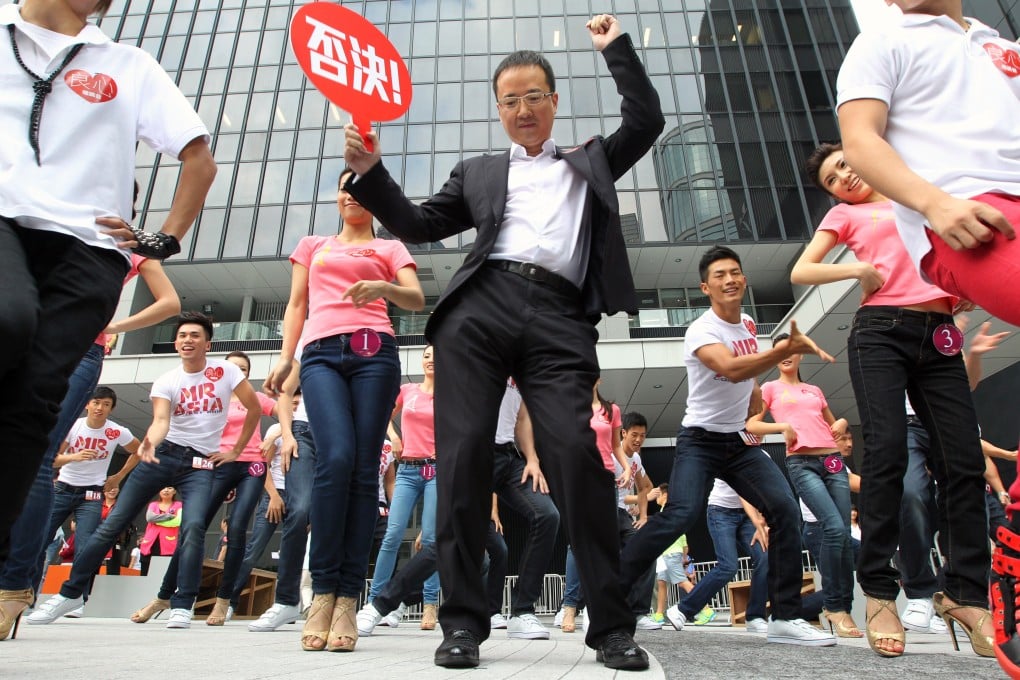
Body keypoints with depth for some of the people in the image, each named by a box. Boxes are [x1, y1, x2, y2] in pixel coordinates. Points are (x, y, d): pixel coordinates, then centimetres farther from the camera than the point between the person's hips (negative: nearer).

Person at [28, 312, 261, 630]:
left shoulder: (225, 370, -4)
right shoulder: (165, 382, 0)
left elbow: (255, 407, 0)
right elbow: (161, 419, -17)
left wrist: (235, 451, 0)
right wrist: (150, 443, -41)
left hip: (201, 463, -2)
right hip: (164, 453, 2)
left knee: (194, 527, -23)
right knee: (114, 523, 1)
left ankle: (182, 606, -15)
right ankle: (71, 592, 17)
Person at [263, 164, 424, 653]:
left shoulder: (390, 248, 21)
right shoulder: (312, 245, 29)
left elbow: (417, 299, 5)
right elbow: (296, 305, 21)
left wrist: (383, 287, -16)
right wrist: (285, 356, 6)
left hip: (374, 354, 0)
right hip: (321, 354, 1)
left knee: (364, 469, -10)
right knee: (336, 458, -21)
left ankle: (347, 600, -6)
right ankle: (323, 592, -12)